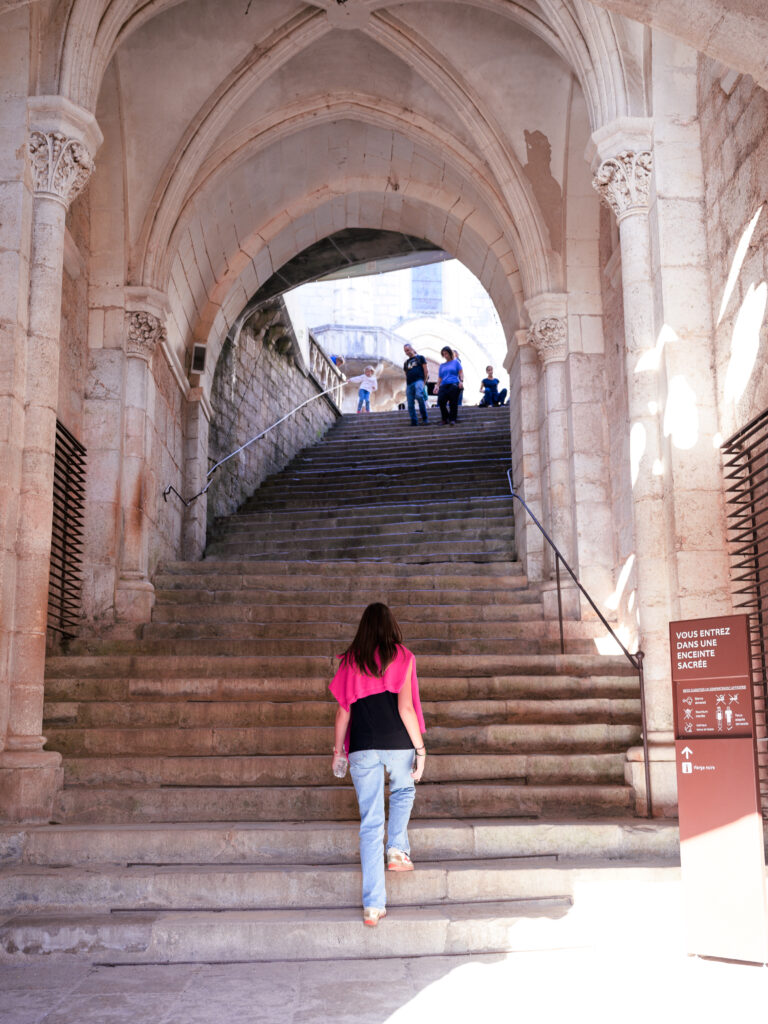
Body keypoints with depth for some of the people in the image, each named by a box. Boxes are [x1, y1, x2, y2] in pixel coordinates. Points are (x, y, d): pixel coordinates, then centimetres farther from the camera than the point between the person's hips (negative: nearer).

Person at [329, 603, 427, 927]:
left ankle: (373, 906, 3)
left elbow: (343, 711, 7)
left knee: (371, 823, 4)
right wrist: (420, 748, -1)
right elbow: (405, 708, -6)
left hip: (362, 747, 2)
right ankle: (397, 850, 15)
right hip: (398, 742, -1)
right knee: (403, 791, 31)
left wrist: (337, 750, 17)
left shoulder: (350, 660, 7)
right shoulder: (401, 657, 0)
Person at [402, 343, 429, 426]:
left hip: (418, 381, -5)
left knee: (419, 396, -32)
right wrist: (406, 386, 15)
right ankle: (414, 422, 0)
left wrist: (424, 382, -1)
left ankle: (424, 417, -23)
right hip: (409, 384, 5)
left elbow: (426, 371, 7)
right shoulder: (406, 362, 26)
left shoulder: (420, 358, 13)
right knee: (410, 404, -4)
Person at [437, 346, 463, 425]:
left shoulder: (456, 362, 14)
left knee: (453, 403, -10)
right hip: (444, 385, 3)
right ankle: (445, 419, -2)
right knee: (441, 401, -16)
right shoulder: (442, 365, 24)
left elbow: (461, 372, 5)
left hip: (454, 385, -3)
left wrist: (461, 381, -12)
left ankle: (452, 419, -3)